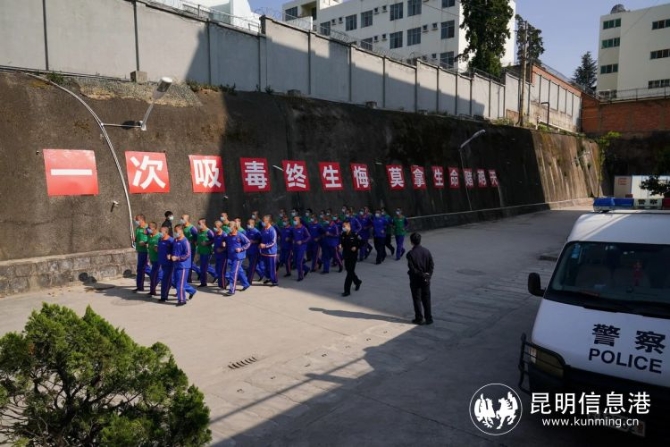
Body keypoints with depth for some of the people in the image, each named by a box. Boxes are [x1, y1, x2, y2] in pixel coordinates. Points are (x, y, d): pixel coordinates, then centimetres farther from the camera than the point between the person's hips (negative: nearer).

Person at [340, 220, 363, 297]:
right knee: (349, 271, 18)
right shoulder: (342, 235, 0)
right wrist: (340, 245, -8)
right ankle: (357, 282, 45)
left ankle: (347, 291, -2)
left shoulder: (354, 235, -15)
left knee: (350, 273, -5)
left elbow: (362, 242, -7)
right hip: (346, 255, 6)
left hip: (353, 256, -6)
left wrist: (356, 247, -17)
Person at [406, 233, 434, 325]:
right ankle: (429, 318, 16)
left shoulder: (410, 254, -16)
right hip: (426, 280, 4)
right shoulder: (426, 251, -3)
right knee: (426, 299, 12)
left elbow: (412, 268, -18)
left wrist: (421, 274, -8)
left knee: (417, 300, 8)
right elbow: (432, 265, -4)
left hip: (415, 280, -4)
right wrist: (428, 275, -1)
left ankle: (419, 319, 14)